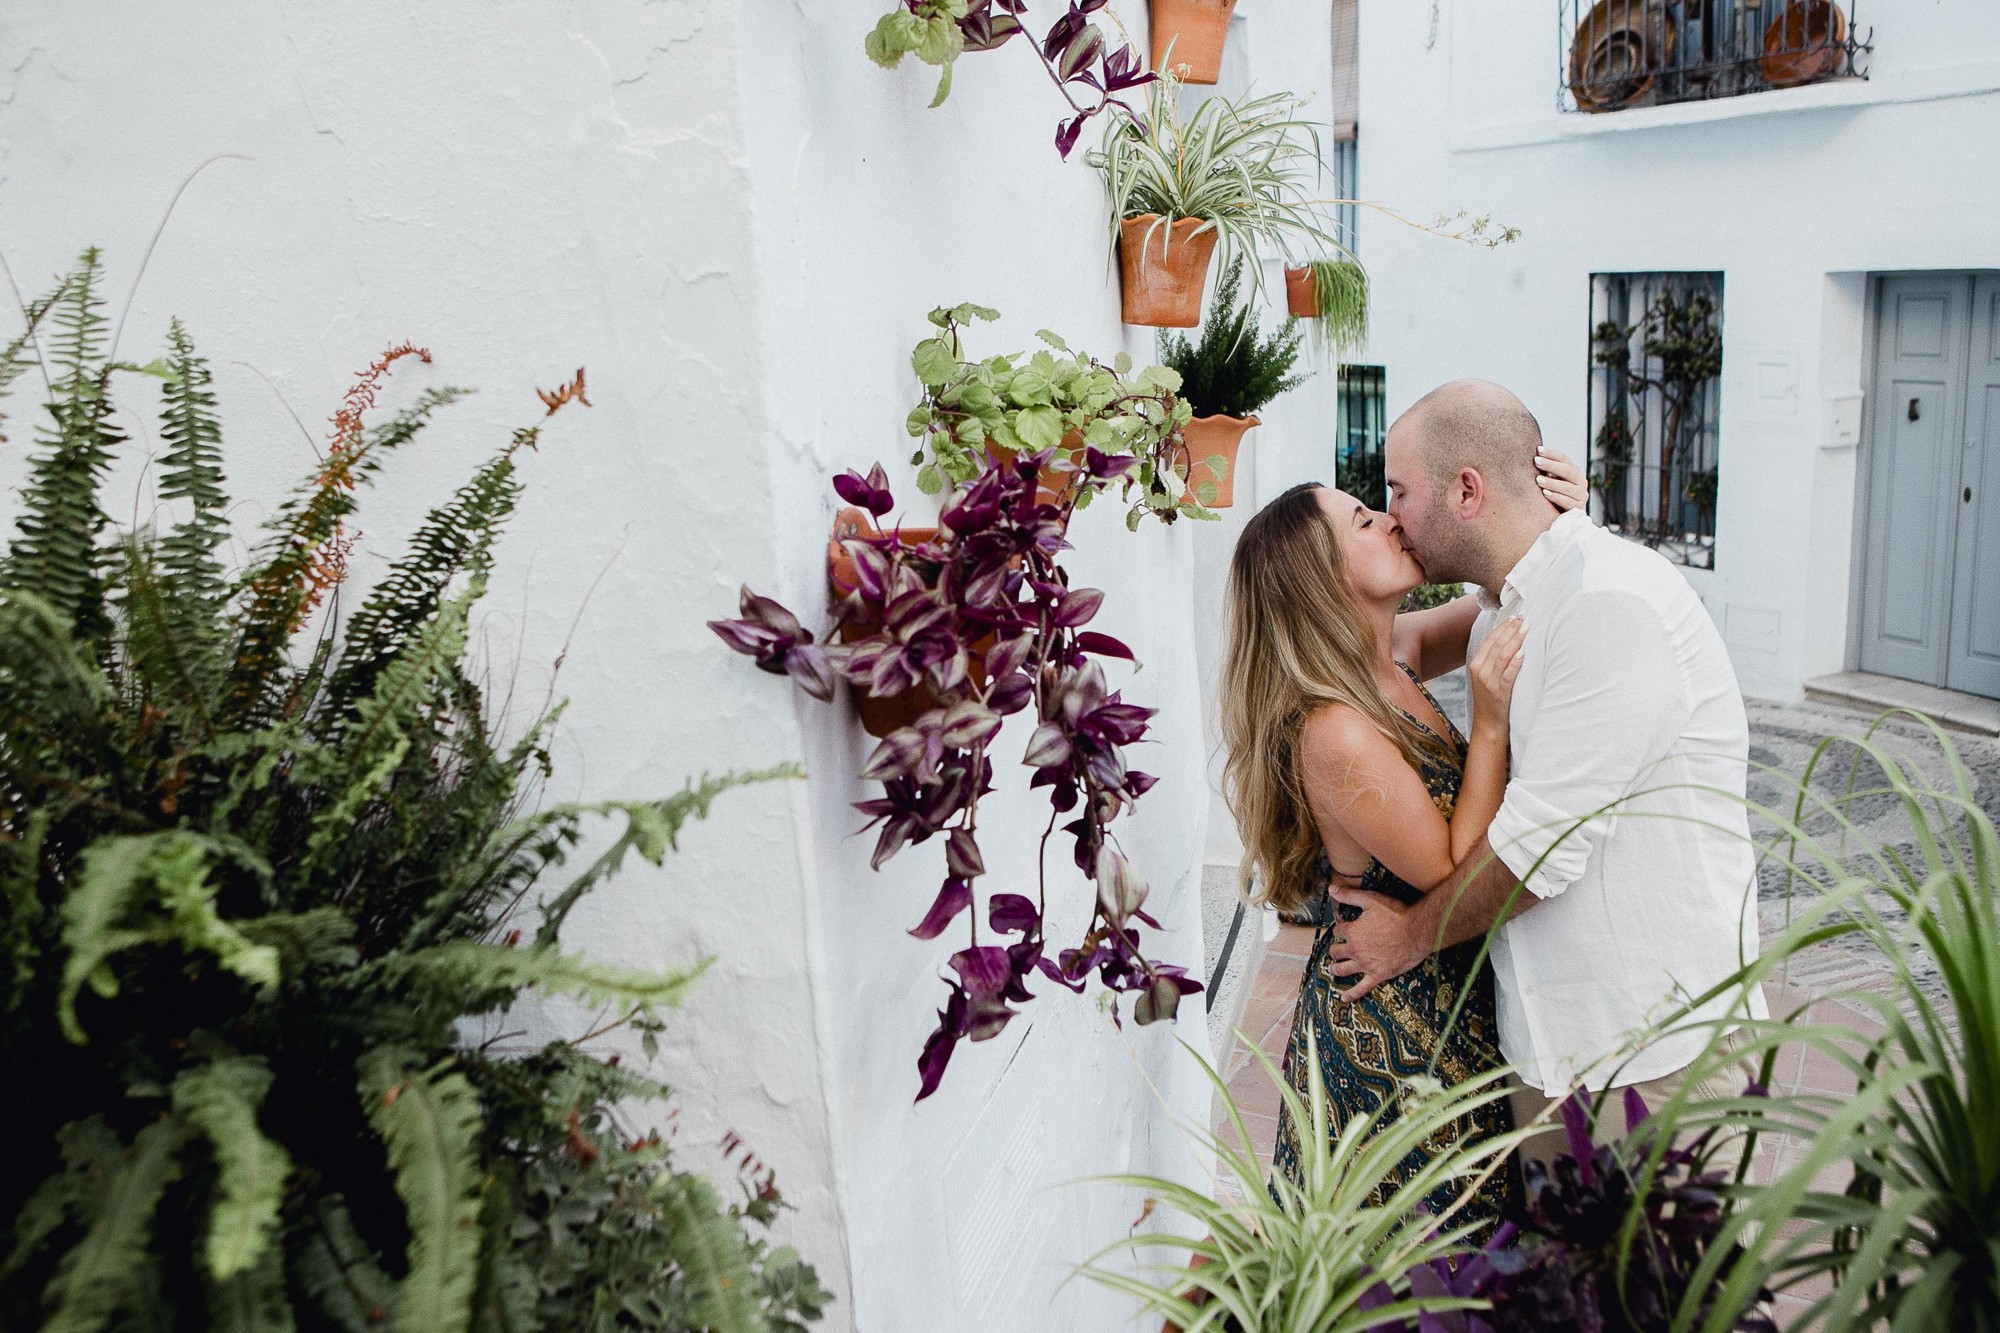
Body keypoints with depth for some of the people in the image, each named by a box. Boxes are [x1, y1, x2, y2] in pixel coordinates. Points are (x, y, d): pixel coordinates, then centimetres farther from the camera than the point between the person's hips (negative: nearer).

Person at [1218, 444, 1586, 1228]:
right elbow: (1457, 877, -21)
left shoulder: (1394, 654, -2)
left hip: (1442, 1000, 9)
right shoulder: (1336, 733, -28)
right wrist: (1490, 720, -24)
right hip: (1391, 1032, -9)